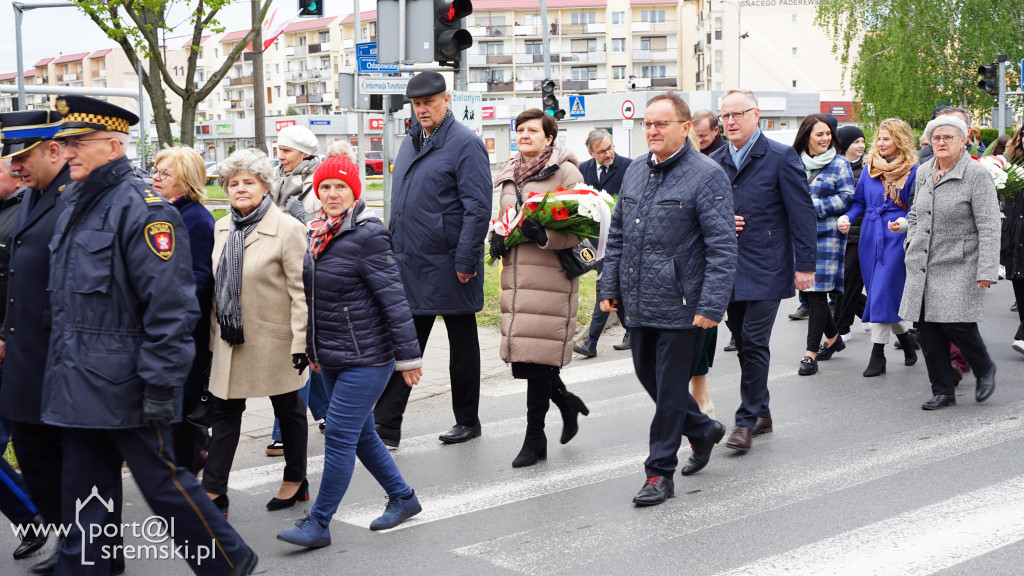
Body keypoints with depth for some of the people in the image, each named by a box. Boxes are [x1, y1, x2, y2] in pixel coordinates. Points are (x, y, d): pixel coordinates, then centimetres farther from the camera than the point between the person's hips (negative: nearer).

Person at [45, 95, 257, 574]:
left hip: (123, 386, -8)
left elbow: (171, 307, -20)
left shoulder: (142, 209, -15)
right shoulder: (76, 207, 13)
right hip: (77, 385, 8)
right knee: (86, 492, 14)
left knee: (162, 481, 2)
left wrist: (160, 386, -21)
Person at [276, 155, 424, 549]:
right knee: (361, 434, 15)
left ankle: (319, 524, 3)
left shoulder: (367, 236, -15)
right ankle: (403, 498, 32)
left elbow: (394, 299, -15)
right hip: (332, 358, 8)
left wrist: (408, 356, -15)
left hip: (367, 358, -8)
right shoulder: (317, 234, 9)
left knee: (340, 436, -6)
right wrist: (312, 347, 22)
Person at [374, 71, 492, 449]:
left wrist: (466, 261, -20)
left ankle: (467, 421, 22)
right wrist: (392, 250, 16)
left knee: (463, 346, 9)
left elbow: (478, 208, -16)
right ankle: (386, 427, 6)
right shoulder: (410, 144, 14)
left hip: (448, 268, -7)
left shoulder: (466, 144, -11)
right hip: (409, 264, 7)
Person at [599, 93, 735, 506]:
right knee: (648, 376, 17)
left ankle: (660, 472, 12)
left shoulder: (707, 176, -10)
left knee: (670, 389, 1)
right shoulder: (635, 171, 11)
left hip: (680, 308, -7)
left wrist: (711, 306, -20)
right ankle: (703, 430, 39)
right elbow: (617, 235, 18)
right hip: (639, 303, 7)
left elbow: (722, 247, -14)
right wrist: (610, 287, 13)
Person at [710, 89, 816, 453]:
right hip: (729, 269, 6)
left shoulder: (781, 158, -4)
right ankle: (761, 413, 23)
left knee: (754, 343, -8)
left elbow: (802, 213, -5)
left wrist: (805, 265, -9)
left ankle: (747, 420, -2)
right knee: (744, 344, 11)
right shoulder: (714, 162, 11)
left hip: (765, 269, -5)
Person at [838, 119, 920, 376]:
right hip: (870, 237, 6)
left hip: (896, 237, -6)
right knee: (877, 293, 7)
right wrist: (847, 217, -3)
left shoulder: (913, 170, -2)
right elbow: (859, 201, 16)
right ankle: (907, 339, 26)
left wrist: (904, 223, -21)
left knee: (883, 293, -11)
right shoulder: (870, 167, 13)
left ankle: (877, 354, -6)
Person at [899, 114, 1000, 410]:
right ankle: (943, 391, 15)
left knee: (956, 324, -12)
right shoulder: (924, 172, 11)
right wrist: (911, 244, 12)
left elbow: (989, 227, -13)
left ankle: (985, 369, 18)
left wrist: (987, 270, -18)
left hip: (958, 267, -6)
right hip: (922, 268, 6)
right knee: (927, 330, 3)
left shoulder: (976, 175, -8)